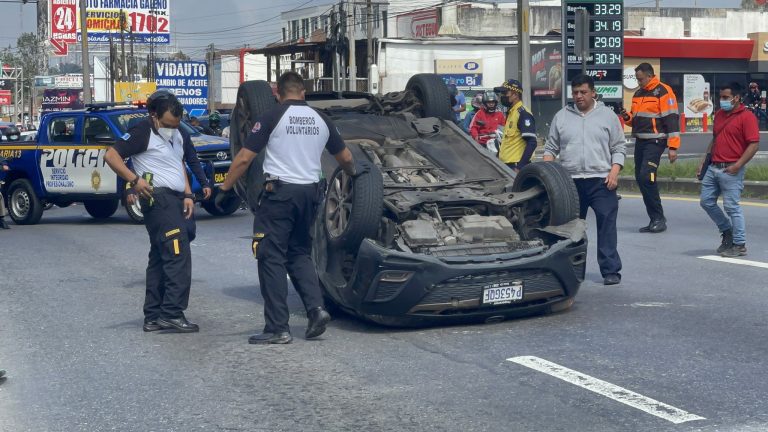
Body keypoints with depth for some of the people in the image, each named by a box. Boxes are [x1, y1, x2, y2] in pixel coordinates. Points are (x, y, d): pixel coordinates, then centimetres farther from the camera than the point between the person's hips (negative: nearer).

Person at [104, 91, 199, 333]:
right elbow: (111, 156, -14)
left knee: (160, 259, 10)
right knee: (178, 255, -16)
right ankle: (172, 313, -16)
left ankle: (153, 317, 14)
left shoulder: (176, 135, 18)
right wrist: (134, 180, -21)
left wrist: (188, 195, 15)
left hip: (175, 200, 10)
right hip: (159, 199, -10)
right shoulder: (143, 132, -9)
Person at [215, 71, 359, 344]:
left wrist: (225, 189, 3)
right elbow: (345, 157, 23)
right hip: (310, 193, 5)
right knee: (300, 253, 20)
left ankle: (278, 328, -1)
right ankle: (316, 308, 3)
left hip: (279, 192, -5)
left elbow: (244, 159, -7)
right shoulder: (321, 120, 11)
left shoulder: (272, 117, -4)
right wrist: (353, 172, 45)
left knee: (272, 258, 0)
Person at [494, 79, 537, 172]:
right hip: (507, 165, 10)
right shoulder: (510, 113, 18)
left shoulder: (523, 114, -12)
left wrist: (519, 167, -24)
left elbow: (531, 143, -20)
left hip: (516, 166, -10)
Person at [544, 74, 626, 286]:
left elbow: (619, 147, 7)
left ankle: (610, 270, -4)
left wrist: (614, 172, -8)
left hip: (601, 181, -2)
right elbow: (551, 148, 16)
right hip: (570, 181, 2)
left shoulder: (608, 115, 8)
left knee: (606, 225, -7)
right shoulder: (561, 117, 13)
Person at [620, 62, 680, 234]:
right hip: (640, 141, 9)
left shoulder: (663, 92, -9)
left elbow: (672, 120, -14)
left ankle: (659, 218, -9)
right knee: (641, 179, 6)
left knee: (646, 177, -18)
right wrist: (627, 117, 2)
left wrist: (673, 147, -18)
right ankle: (654, 220, 13)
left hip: (655, 142, -9)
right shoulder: (638, 94, 17)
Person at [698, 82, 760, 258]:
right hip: (714, 167, 8)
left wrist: (738, 165, -21)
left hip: (731, 170, -8)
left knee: (732, 206, -5)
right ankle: (727, 231, 27)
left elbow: (754, 144, -15)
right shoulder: (719, 114, 14)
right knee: (706, 201, 9)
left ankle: (739, 245, 5)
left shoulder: (746, 117, -9)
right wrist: (704, 161, 18)